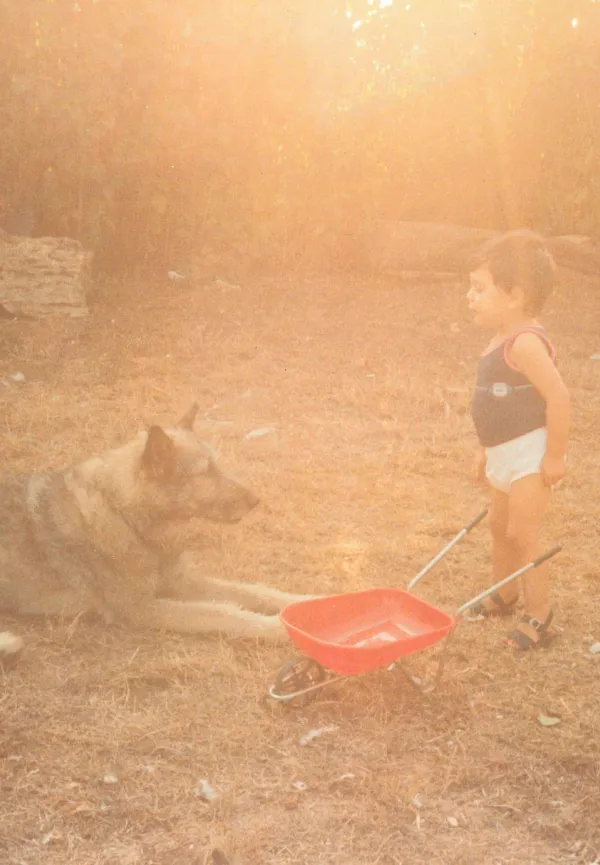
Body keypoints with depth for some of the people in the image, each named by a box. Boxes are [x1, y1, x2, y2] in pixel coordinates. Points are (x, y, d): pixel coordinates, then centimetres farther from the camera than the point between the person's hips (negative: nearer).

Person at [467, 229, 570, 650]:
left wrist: (555, 456, -22)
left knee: (522, 533, -3)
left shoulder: (525, 343, -24)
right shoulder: (502, 340, 7)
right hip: (506, 454, 10)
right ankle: (504, 596, 40)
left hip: (531, 454, -10)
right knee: (500, 525, 20)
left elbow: (558, 397, -28)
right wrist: (487, 450, 20)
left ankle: (539, 615, 12)